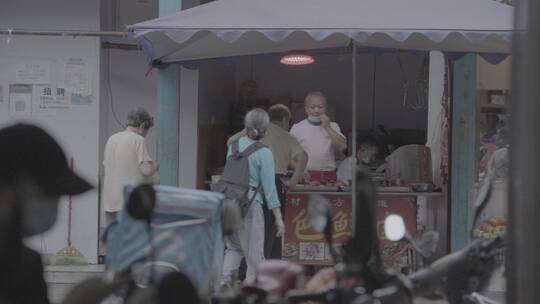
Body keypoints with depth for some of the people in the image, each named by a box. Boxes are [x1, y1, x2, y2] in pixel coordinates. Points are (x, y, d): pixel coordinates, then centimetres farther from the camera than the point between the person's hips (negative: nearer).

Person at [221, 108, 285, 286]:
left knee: (234, 246, 20)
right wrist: (278, 218, -6)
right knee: (254, 252, 6)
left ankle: (224, 278, 3)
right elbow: (269, 187, -9)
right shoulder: (264, 153, -8)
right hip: (250, 203, -5)